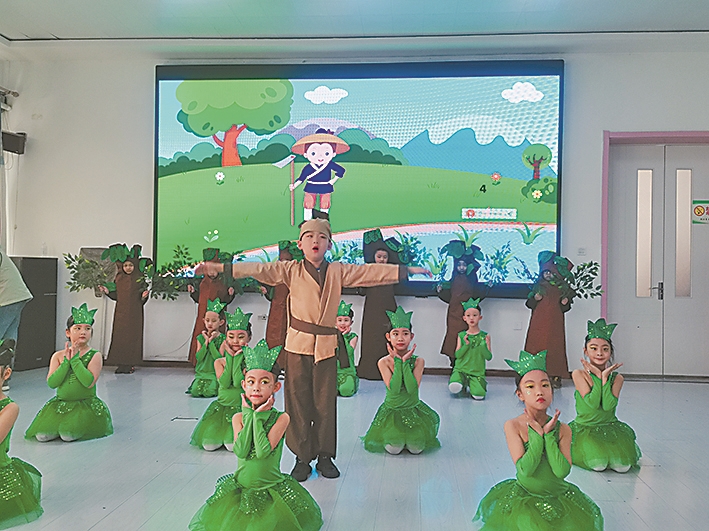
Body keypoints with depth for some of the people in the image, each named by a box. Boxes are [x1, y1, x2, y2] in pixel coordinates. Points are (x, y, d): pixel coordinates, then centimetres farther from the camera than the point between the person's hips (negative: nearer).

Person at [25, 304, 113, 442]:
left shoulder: (95, 356, -5)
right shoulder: (58, 356, 5)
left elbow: (89, 382, -20)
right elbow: (51, 383, -7)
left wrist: (75, 359, -16)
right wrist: (66, 360, -14)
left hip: (86, 404, -3)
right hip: (61, 403, 3)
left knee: (68, 435, -24)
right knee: (41, 435, -15)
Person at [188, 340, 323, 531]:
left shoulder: (281, 418, -10)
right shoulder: (239, 418, -2)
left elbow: (263, 452, -21)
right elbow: (241, 452, -17)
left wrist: (259, 416, -16)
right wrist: (249, 415, -14)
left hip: (272, 489, -2)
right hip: (242, 486, 2)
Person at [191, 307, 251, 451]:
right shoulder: (219, 362, 2)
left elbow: (238, 383, -20)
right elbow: (224, 384, -15)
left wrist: (238, 357, -17)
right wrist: (229, 357, -12)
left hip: (242, 407, -3)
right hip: (222, 406, 3)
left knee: (233, 445, -20)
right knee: (209, 444, -11)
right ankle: (220, 431, 21)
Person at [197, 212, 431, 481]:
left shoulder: (338, 271, 7)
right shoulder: (291, 270, 4)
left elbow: (372, 272, 6)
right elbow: (259, 268, -2)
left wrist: (407, 270, 4)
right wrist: (220, 267, -9)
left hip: (326, 345, 1)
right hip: (298, 344, -1)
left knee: (326, 402, 6)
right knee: (298, 401, 3)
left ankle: (325, 456, 20)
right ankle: (302, 457, 16)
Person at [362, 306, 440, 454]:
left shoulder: (418, 361, -8)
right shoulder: (384, 362, -10)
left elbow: (412, 389, -22)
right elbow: (394, 389, -23)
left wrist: (405, 362, -21)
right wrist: (397, 361, -20)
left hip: (414, 409, 1)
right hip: (391, 410, -1)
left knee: (416, 448, -13)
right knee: (394, 449, -17)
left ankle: (411, 436, 20)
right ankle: (394, 435, 17)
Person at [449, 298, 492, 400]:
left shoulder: (485, 336, 3)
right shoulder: (461, 336, 4)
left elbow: (489, 357, -1)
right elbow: (457, 355, -2)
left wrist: (484, 346, -18)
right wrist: (466, 345, -15)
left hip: (477, 372, 0)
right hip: (461, 369, 0)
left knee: (479, 395, -25)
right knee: (454, 388, -30)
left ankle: (473, 385, 11)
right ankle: (464, 384, 6)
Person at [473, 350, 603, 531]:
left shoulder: (563, 429, -7)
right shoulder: (513, 426, -13)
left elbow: (562, 471, -18)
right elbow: (525, 469, -21)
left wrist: (548, 434, -19)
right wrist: (537, 433, -21)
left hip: (558, 496, 2)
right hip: (525, 497, -2)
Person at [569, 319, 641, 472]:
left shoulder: (616, 377, -2)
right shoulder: (579, 374, -10)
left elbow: (608, 406, -18)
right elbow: (592, 404, -21)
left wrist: (605, 377, -17)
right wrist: (598, 376, -18)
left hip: (611, 426, 3)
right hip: (585, 429, -3)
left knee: (623, 466, -19)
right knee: (598, 464, -26)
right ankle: (589, 449, 10)